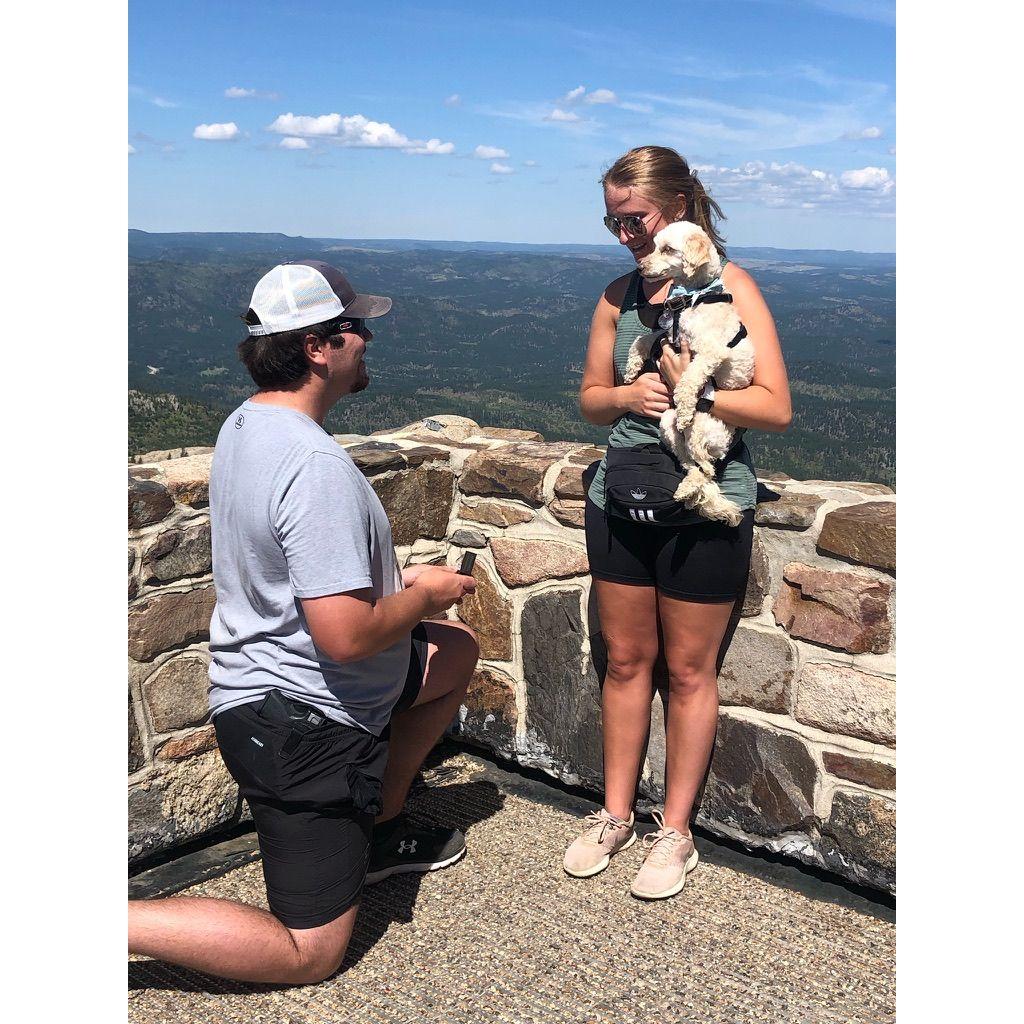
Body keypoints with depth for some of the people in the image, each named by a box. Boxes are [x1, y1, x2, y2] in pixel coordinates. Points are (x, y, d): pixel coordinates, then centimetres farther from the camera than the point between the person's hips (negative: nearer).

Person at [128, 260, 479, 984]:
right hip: (302, 722, -10)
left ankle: (377, 830, 31)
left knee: (458, 652, 23)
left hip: (258, 679, 10)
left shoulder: (244, 425, 4)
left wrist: (401, 580, 9)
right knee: (310, 954, 3)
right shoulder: (315, 465, -28)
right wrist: (424, 595, -12)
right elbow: (346, 634, -31)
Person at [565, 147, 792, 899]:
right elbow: (591, 397, 11)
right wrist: (630, 395, -10)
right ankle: (616, 816, 28)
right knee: (626, 660, 13)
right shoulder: (619, 295, 7)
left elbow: (776, 408, -11)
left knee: (689, 670, 7)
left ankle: (676, 832, 22)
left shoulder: (730, 287, -7)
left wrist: (695, 394, -23)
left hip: (705, 506, -4)